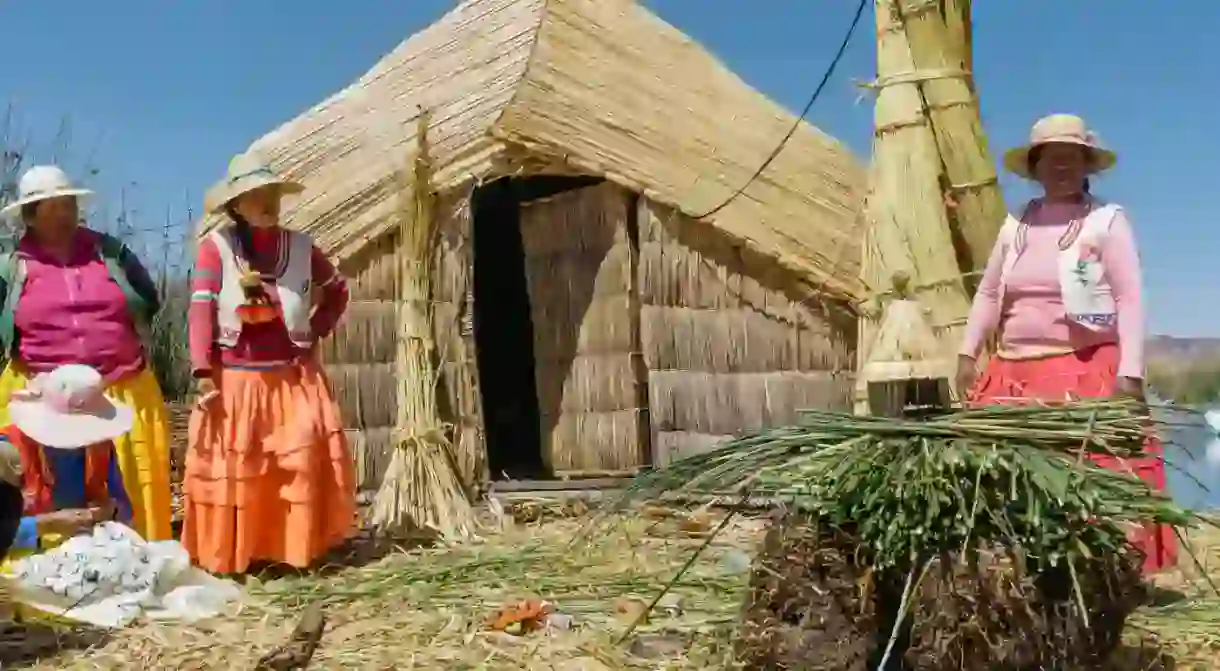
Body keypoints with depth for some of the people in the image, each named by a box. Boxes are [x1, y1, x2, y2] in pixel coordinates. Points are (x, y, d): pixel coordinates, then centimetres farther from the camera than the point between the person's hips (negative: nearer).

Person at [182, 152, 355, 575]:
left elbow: (338, 290, 21)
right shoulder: (216, 246, -5)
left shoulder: (299, 246, 5)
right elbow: (201, 311, -10)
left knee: (305, 460, -3)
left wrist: (317, 330, 7)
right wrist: (203, 375, -18)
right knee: (232, 470, 3)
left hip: (293, 378, 3)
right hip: (235, 380, -2)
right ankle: (230, 555, 15)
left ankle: (299, 548, 10)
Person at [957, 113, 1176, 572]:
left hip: (1088, 373, -4)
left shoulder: (1107, 220, 1)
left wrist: (1130, 373, -14)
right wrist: (967, 353, 9)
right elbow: (987, 293, 19)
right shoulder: (1016, 225, 15)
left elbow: (1130, 299, -5)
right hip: (1015, 375, 5)